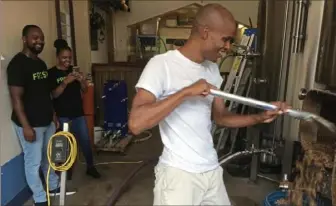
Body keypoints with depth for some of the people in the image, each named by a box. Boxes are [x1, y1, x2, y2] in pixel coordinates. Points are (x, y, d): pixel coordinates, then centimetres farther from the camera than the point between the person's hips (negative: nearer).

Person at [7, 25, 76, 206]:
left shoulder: (41, 64, 10)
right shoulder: (17, 64, -15)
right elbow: (16, 98, -19)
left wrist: (53, 116, 17)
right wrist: (26, 126, -21)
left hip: (47, 121, 8)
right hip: (30, 124, -8)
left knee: (49, 157, 20)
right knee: (34, 162, 5)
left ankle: (54, 187, 38)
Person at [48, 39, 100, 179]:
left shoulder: (74, 70, 7)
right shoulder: (51, 73, -5)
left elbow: (85, 90, 7)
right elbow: (54, 94, -13)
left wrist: (81, 80, -14)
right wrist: (65, 82, -26)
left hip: (78, 112, 4)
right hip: (62, 115, -3)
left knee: (85, 140, 6)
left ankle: (90, 167, 20)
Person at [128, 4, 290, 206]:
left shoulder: (212, 69, 7)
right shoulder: (162, 64, -16)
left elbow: (220, 117, 12)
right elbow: (136, 123, -25)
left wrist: (260, 117, -1)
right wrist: (186, 92, -28)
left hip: (212, 170, 7)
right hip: (179, 174, -6)